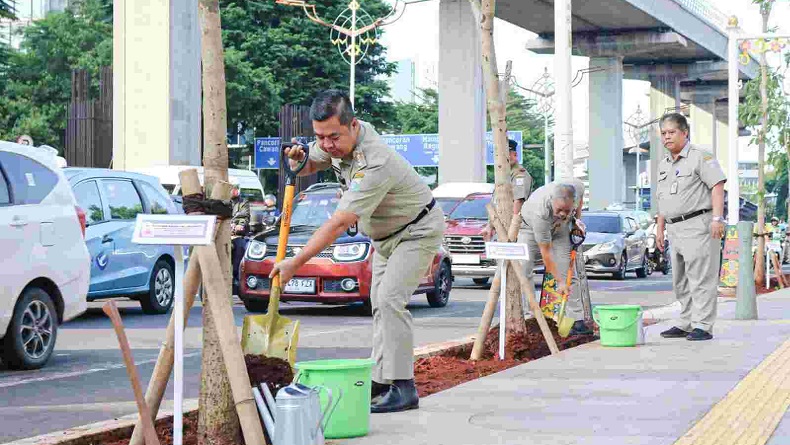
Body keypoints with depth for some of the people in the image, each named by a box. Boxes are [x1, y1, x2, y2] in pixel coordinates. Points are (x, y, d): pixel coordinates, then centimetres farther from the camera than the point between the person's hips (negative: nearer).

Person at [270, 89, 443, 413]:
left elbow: (339, 224, -38)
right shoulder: (338, 141, -11)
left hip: (417, 231, -10)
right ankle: (381, 382, 14)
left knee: (389, 300, -21)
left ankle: (403, 389, -20)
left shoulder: (374, 164, -38)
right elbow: (310, 166, 9)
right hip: (385, 233, 10)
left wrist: (295, 263, -37)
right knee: (379, 304, 9)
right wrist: (296, 159, -17)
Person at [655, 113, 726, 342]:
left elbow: (717, 185, -13)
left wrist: (717, 218, -22)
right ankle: (686, 324, 18)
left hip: (698, 225, -9)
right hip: (675, 229, 9)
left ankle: (703, 326, -9)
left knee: (701, 278, -10)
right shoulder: (663, 165, 20)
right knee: (681, 282, 12)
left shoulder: (700, 157, -5)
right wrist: (660, 228, 20)